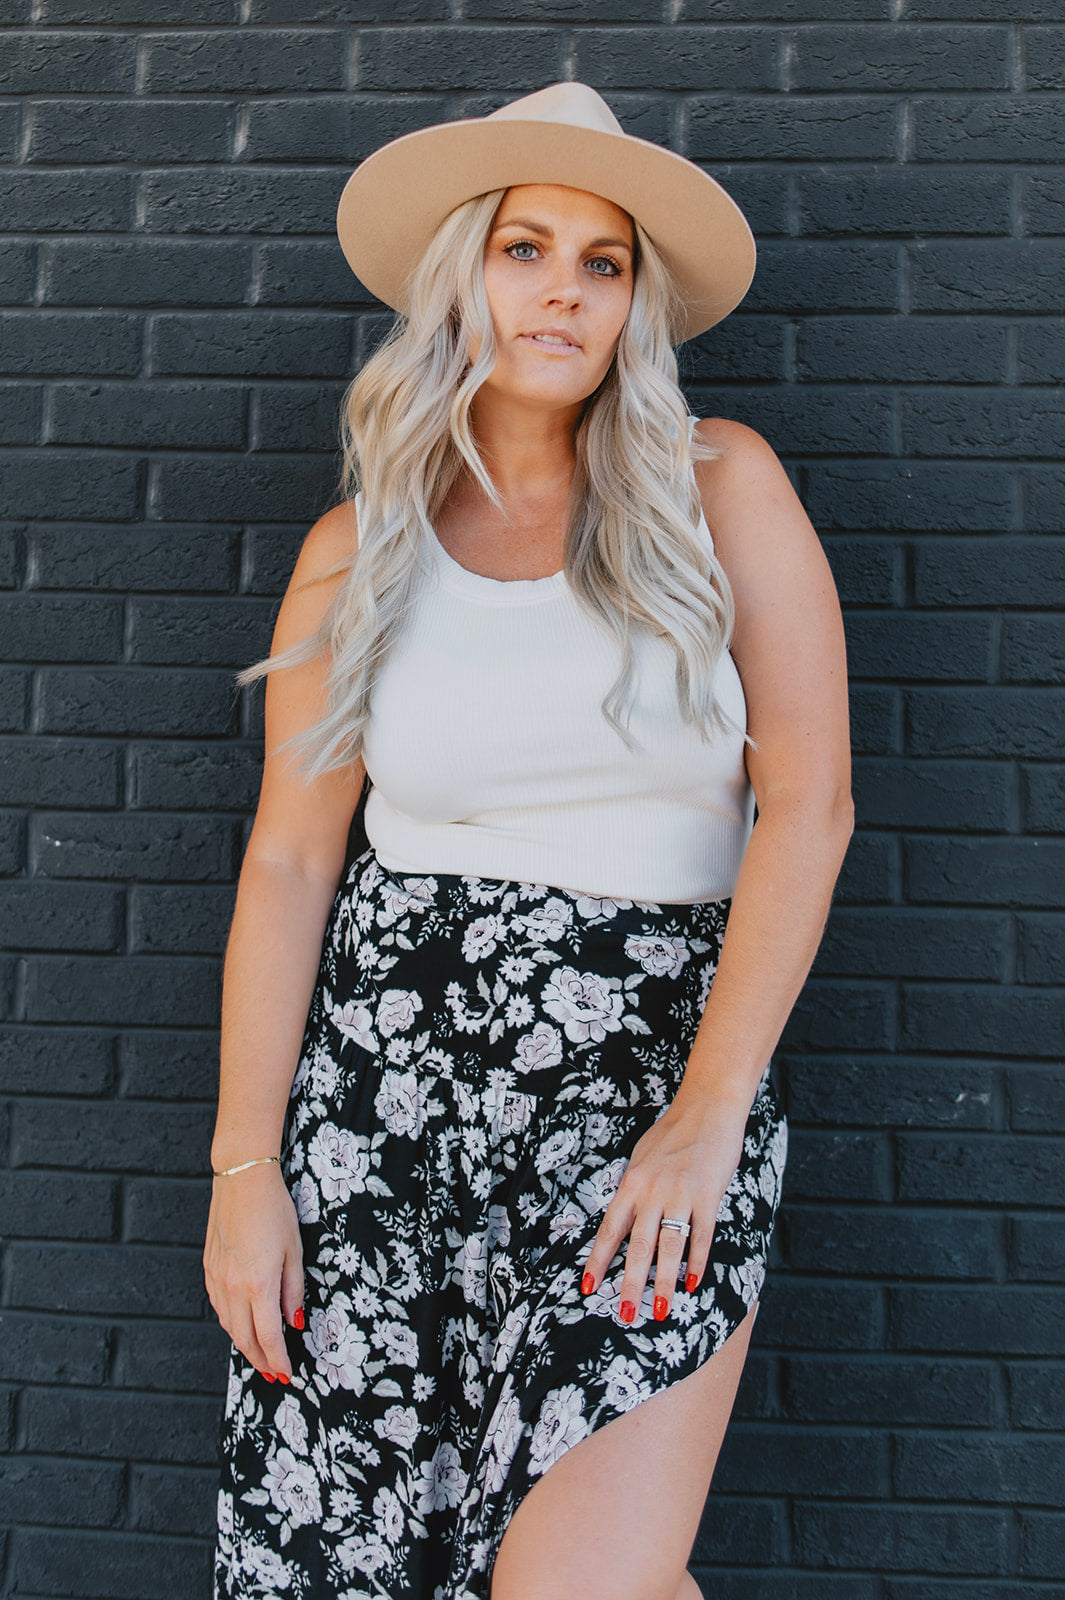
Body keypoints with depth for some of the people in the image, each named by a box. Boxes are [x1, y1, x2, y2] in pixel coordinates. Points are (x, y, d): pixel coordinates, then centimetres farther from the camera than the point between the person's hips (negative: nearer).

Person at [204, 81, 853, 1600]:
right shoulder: (359, 551, 6)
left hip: (663, 1054, -2)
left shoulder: (718, 483, 1)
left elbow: (810, 801, -5)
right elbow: (289, 861, 5)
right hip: (389, 1054, 3)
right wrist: (245, 1168, 1)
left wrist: (709, 1116, -11)